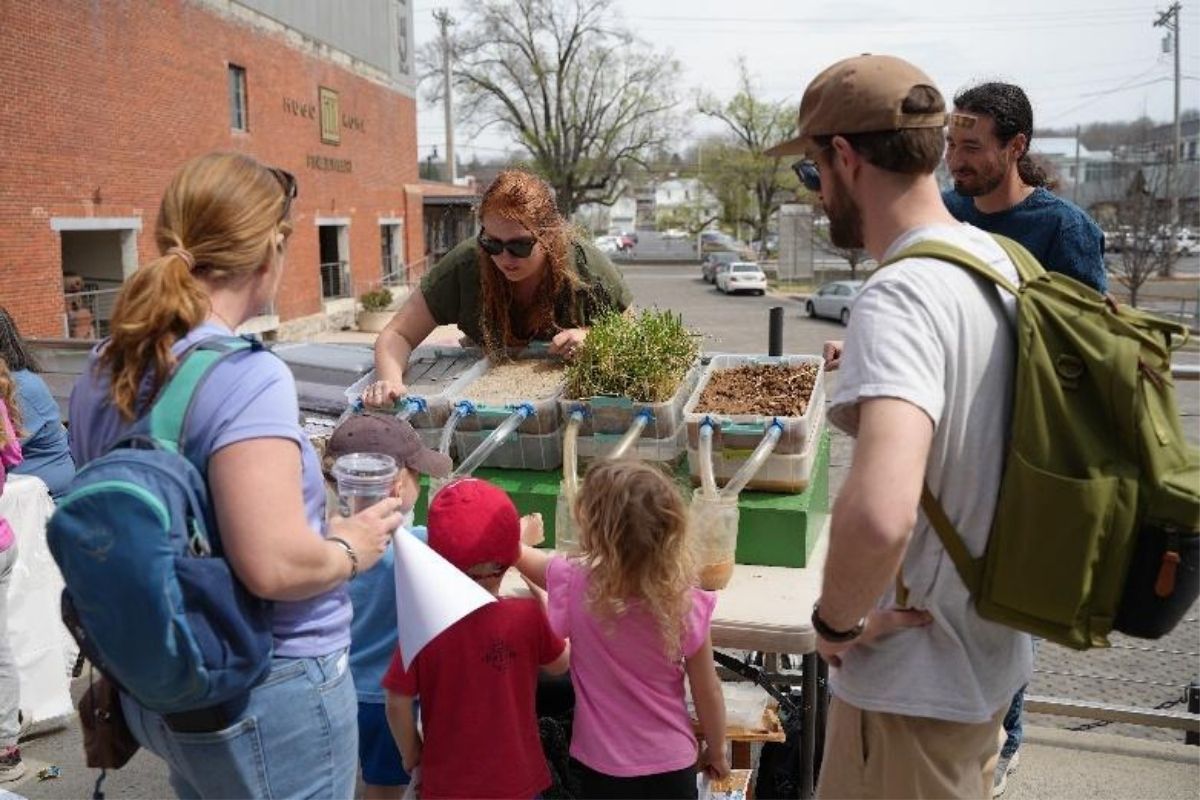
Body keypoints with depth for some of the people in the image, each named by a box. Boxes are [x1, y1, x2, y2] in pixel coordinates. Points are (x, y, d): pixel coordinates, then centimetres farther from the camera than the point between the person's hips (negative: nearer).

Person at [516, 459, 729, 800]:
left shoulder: (574, 585, -23)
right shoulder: (686, 603, -21)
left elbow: (519, 554, -2)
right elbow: (708, 693, -9)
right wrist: (716, 751, 9)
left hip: (602, 766, 0)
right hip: (671, 765, 1)